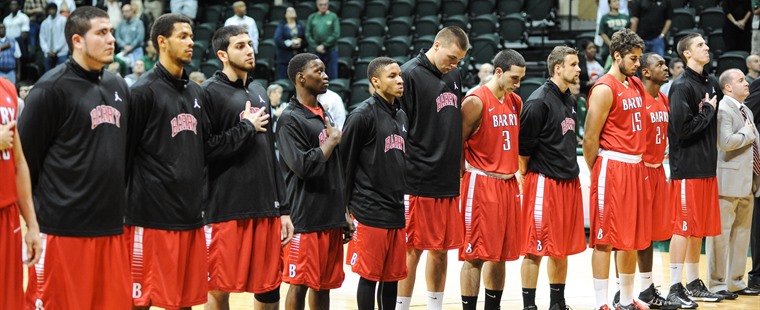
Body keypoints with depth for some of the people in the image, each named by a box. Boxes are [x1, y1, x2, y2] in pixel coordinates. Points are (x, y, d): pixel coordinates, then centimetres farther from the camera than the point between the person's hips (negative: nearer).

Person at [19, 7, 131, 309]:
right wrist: (38, 214, -7)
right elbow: (25, 155, -10)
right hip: (64, 228, -6)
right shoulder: (52, 87, -8)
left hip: (111, 225, 6)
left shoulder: (119, 86, 13)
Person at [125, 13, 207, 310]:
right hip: (153, 216, -7)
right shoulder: (144, 90, -7)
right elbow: (125, 153, -10)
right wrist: (124, 210, -11)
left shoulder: (197, 93, 14)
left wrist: (200, 199, 16)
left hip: (190, 215, 7)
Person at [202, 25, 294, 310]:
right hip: (227, 209, -6)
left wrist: (283, 208, 14)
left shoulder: (259, 92, 16)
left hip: (266, 208, 6)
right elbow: (204, 150, -18)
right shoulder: (209, 92, -6)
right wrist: (247, 127, -10)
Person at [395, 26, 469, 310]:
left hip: (449, 180, 7)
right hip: (418, 181, -7)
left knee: (441, 250, 12)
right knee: (412, 251, -1)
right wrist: (406, 174, -14)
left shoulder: (455, 75, 11)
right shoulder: (410, 74, -10)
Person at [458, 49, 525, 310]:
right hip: (481, 184, -7)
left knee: (500, 253, 12)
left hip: (508, 183, 8)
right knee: (475, 255, -4)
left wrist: (514, 169, 13)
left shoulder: (515, 102, 11)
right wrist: (468, 173, -10)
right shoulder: (476, 101, -12)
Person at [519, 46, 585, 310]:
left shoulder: (570, 100, 13)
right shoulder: (539, 101, -14)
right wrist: (526, 177, -9)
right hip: (543, 183, -8)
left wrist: (571, 171, 18)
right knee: (535, 250, -3)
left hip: (569, 182, 8)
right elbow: (523, 145, -14)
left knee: (562, 249, 13)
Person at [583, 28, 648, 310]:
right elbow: (590, 138, -13)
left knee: (632, 238, 12)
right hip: (611, 167, -8)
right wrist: (595, 174, -6)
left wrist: (641, 164, 15)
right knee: (605, 239, -4)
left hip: (635, 167, 8)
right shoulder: (604, 89, -12)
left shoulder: (636, 85, 13)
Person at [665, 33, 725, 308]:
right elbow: (683, 129, -20)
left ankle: (693, 284, 22)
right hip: (687, 168, -8)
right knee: (683, 228, -4)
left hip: (707, 166, 8)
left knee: (699, 229, 13)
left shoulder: (711, 83, 12)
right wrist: (708, 110, -10)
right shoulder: (682, 86, -12)